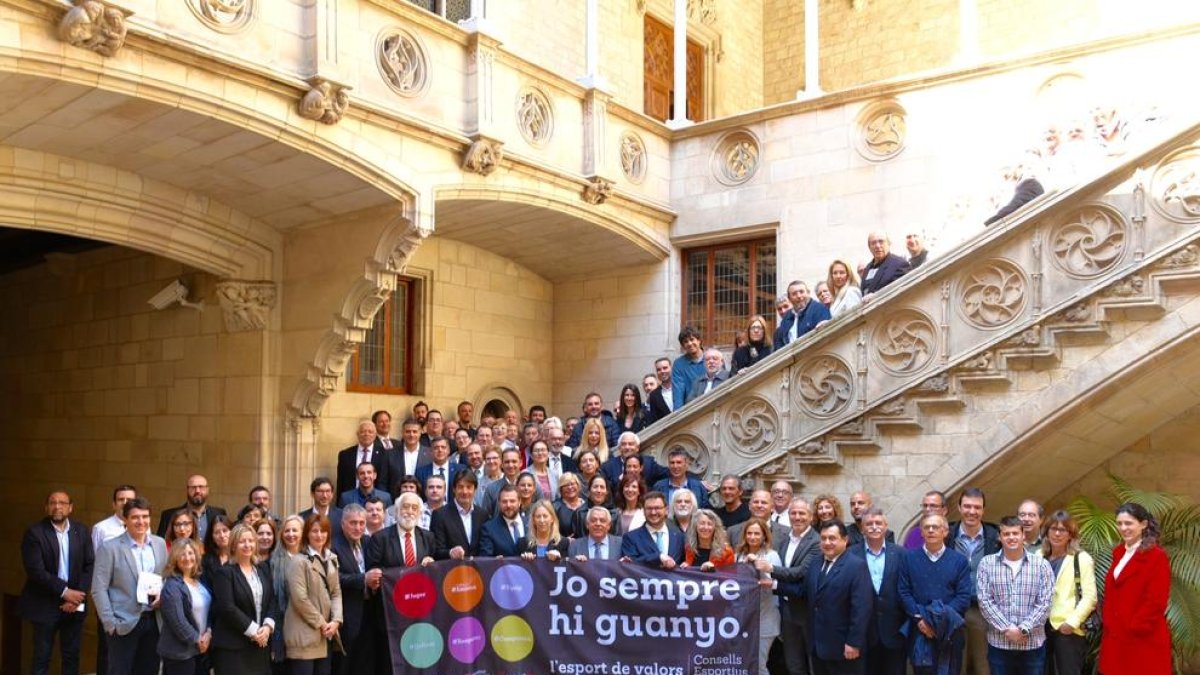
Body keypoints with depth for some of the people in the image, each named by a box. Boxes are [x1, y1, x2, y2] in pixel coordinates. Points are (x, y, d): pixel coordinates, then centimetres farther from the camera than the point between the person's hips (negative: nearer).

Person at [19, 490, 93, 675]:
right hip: (45, 606, -3)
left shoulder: (82, 531, 3)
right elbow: (35, 570, -15)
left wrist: (78, 598, -9)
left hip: (74, 604, 3)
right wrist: (64, 591, -16)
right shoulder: (34, 533, -9)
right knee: (42, 657, 5)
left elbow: (90, 566, 1)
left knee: (72, 655, 9)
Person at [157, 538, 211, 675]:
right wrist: (196, 640, -12)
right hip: (179, 651, -7)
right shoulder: (172, 586, -15)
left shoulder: (200, 581, 9)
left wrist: (209, 633, -5)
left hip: (201, 648, 7)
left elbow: (209, 609, 11)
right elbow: (177, 621, -20)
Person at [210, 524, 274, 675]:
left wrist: (268, 626, -7)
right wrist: (253, 630, -15)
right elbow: (227, 608, -15)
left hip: (260, 643, 6)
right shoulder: (225, 572, -6)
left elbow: (272, 601, 10)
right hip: (233, 646, -5)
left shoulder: (263, 568, 13)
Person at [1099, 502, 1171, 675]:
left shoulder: (1157, 556, -10)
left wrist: (1135, 628, -15)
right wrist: (1108, 623, 10)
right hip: (1116, 637, 7)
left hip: (1143, 639, -7)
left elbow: (1156, 601, -15)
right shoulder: (1119, 553, 13)